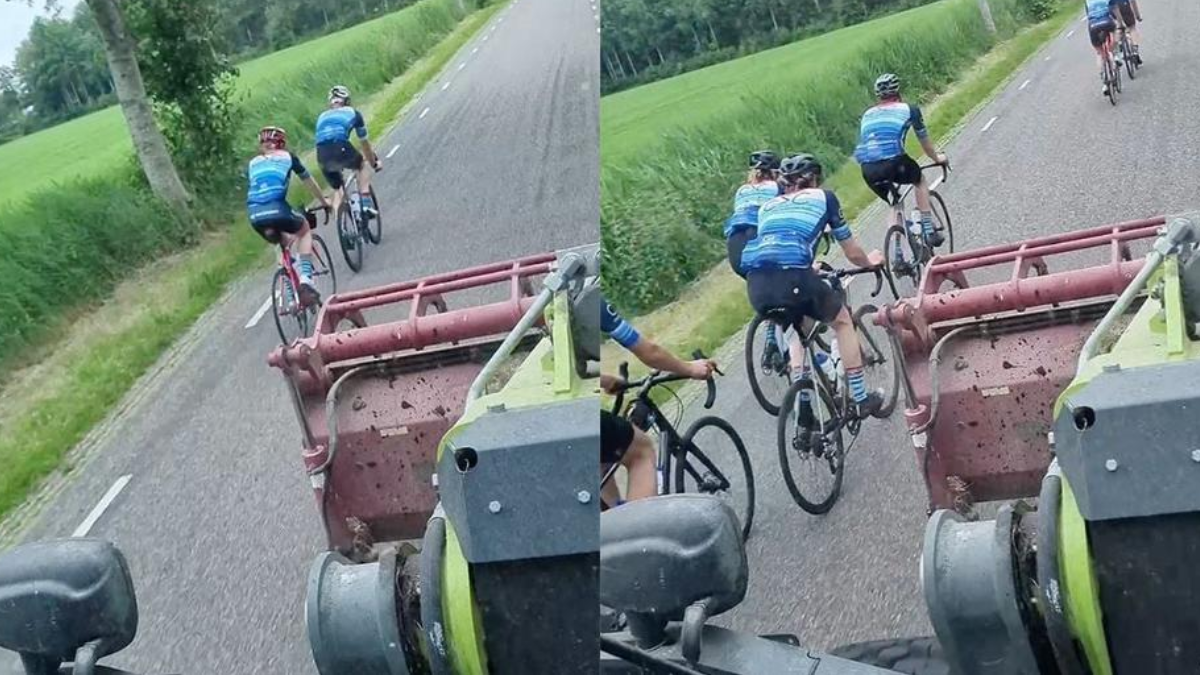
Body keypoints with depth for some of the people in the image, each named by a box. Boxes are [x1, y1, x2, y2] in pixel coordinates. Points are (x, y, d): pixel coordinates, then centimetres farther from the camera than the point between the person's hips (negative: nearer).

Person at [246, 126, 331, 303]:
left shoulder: (253, 163, 24)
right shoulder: (287, 157, 19)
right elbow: (308, 182, 30)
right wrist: (323, 201, 46)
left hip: (255, 216, 3)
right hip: (277, 210, -3)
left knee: (280, 242, 32)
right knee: (304, 230, 27)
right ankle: (305, 277, 7)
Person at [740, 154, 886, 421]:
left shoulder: (768, 206, 31)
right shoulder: (822, 197, 22)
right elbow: (851, 250, 27)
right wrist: (868, 262, 50)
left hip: (756, 284, 4)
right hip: (792, 276, -4)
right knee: (842, 321, 24)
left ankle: (804, 407, 25)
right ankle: (861, 399, 25)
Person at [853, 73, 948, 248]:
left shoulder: (868, 114, 27)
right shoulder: (908, 109, 17)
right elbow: (924, 139, 27)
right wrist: (936, 158, 45)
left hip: (868, 170, 4)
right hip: (893, 161, -3)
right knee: (920, 181, 28)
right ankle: (929, 231, 21)